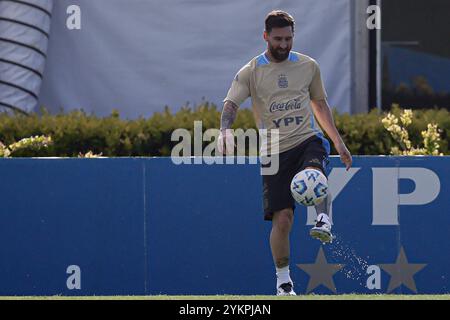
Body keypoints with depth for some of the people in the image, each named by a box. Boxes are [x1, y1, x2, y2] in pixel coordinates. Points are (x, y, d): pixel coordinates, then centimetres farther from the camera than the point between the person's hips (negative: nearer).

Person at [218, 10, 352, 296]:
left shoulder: (308, 66, 11)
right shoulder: (250, 72, 2)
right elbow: (231, 104, -10)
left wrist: (338, 142, 23)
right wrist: (226, 130, -32)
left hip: (308, 140, 1)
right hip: (275, 152, -1)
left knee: (314, 175, -38)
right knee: (282, 219, -7)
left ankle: (324, 221, -34)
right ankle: (283, 280, 6)